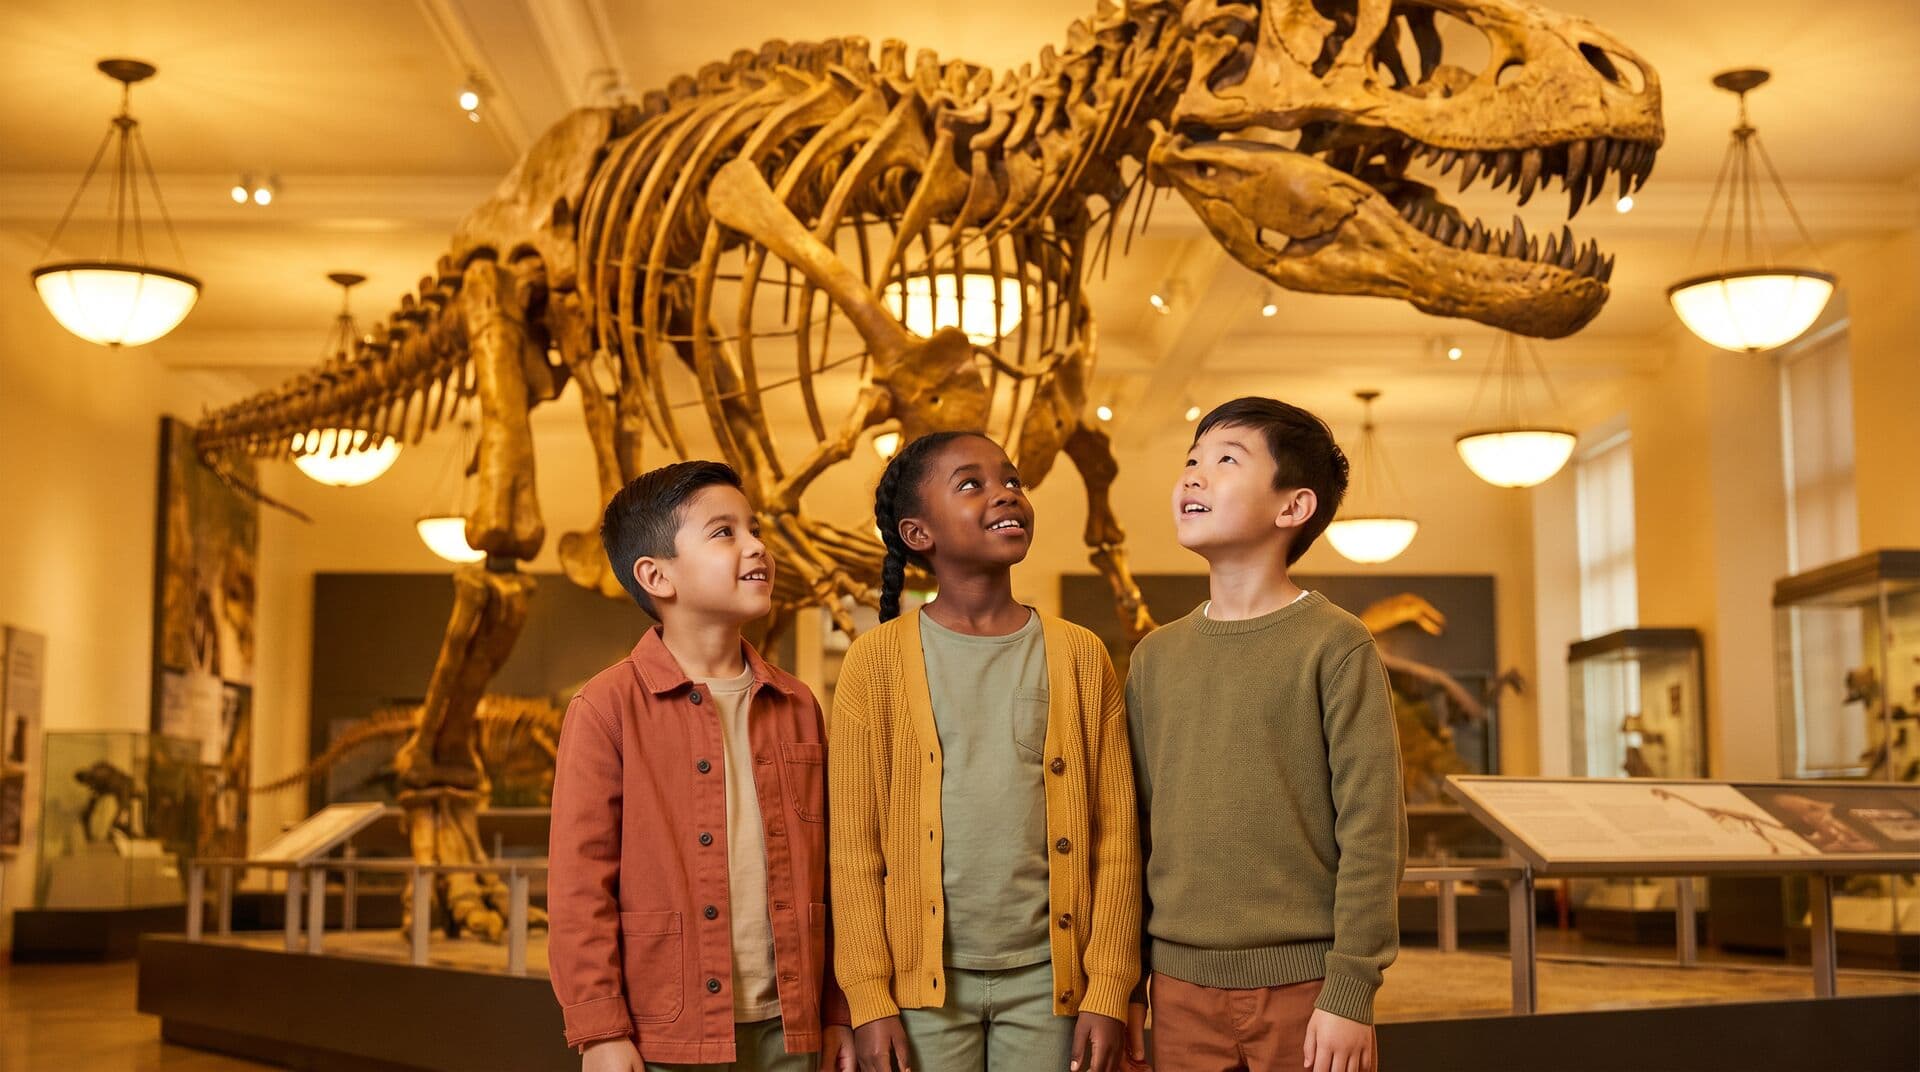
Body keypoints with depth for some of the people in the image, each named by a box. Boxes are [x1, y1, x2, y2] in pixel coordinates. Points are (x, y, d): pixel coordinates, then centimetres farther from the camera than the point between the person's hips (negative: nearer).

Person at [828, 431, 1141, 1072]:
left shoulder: (1079, 656, 4)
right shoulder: (878, 661, -1)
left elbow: (1115, 834, 3)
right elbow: (855, 845, -1)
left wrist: (1108, 991, -2)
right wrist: (869, 999, -5)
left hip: (1048, 976, 1)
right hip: (924, 977, -1)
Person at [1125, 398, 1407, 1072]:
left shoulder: (1334, 647, -6)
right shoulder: (1155, 658, 8)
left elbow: (1373, 830, -9)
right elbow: (1136, 829, 11)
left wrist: (1350, 994, -12)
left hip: (1302, 984, -4)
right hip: (1181, 984, 4)